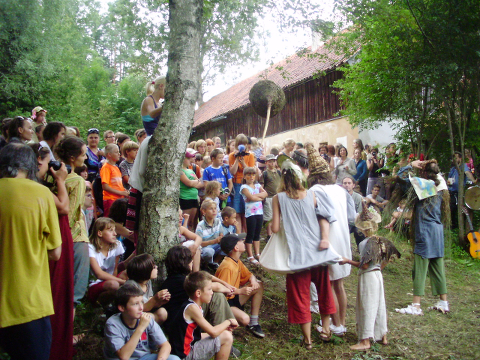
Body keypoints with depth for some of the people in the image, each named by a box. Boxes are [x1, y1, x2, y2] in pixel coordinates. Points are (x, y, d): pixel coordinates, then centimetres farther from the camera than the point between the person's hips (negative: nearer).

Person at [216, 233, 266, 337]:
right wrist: (240, 291, -29)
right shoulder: (227, 267, -25)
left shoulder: (238, 262, 5)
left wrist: (253, 279, -6)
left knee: (259, 286, 4)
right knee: (244, 319, -32)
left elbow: (248, 275, 17)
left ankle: (253, 323, 6)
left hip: (233, 298, 10)